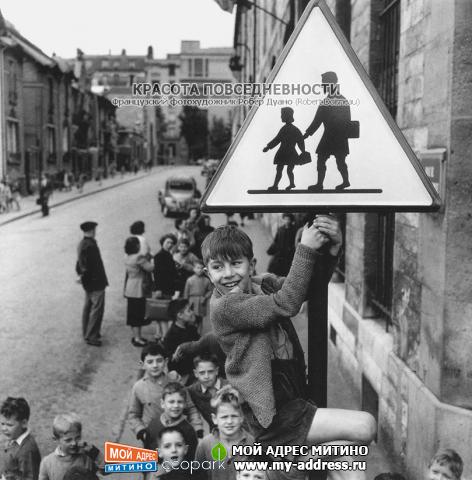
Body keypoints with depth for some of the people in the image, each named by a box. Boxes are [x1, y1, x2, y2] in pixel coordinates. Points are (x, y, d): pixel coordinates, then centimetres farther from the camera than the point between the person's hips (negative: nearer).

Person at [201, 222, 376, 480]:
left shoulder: (263, 284, 7)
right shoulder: (223, 306, -17)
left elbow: (311, 285, -6)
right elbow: (286, 303, -26)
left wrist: (330, 250, -25)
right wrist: (306, 249, -26)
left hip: (292, 398, 8)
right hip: (274, 414, -8)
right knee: (364, 426, -16)